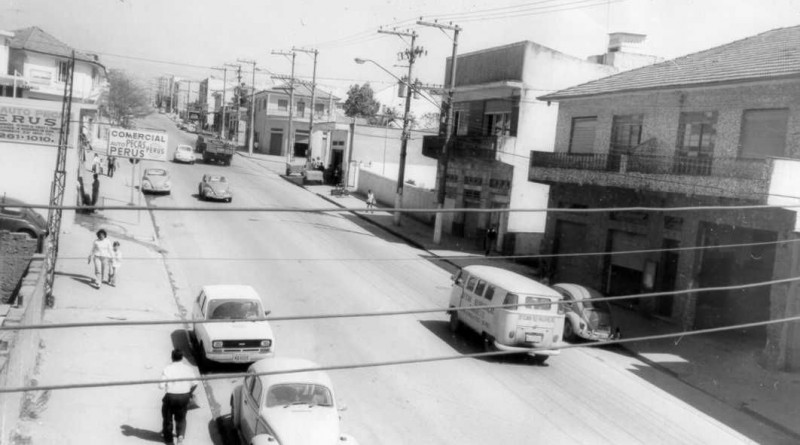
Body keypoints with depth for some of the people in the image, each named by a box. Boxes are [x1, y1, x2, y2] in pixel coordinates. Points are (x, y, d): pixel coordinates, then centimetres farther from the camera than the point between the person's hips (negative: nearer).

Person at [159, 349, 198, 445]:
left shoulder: (167, 369, -12)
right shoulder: (188, 369, -4)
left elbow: (161, 385, -15)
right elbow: (194, 384, -3)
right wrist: (190, 392, 14)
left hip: (170, 396, -2)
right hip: (184, 397, 2)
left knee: (167, 417, 19)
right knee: (181, 417, 20)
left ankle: (168, 437, 32)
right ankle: (180, 434, -1)